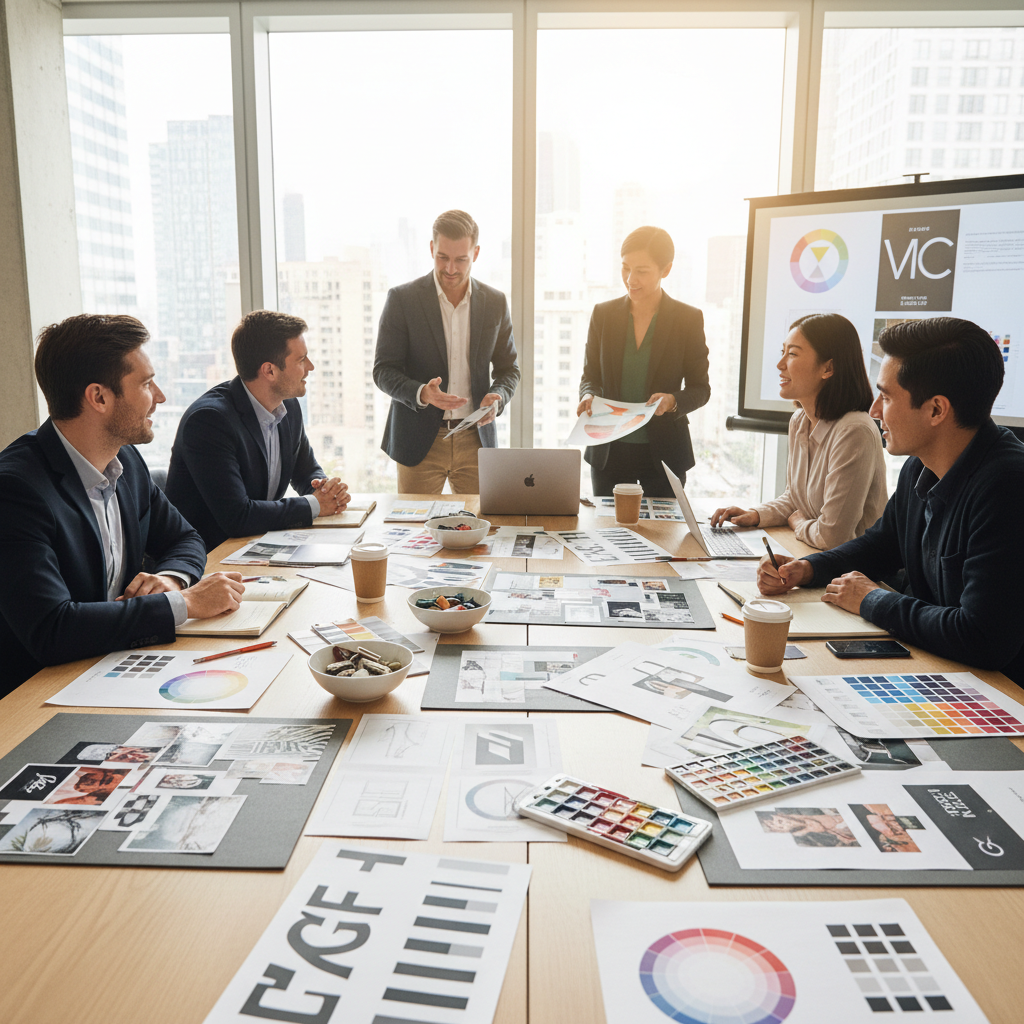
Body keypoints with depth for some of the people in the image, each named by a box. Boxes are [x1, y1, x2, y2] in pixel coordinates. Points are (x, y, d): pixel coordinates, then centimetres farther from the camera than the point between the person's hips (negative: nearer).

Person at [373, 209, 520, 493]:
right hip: (420, 443, -2)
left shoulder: (495, 302, 5)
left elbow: (508, 369, 12)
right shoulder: (402, 299, -3)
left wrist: (497, 397, -10)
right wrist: (421, 393, -23)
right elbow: (383, 371, -4)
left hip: (476, 441, 2)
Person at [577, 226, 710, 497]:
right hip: (609, 451, 2)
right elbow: (590, 375, 9)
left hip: (663, 454, -1)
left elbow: (700, 388, 1)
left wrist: (672, 401, -19)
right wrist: (589, 396, -13)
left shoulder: (689, 319, -2)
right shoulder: (603, 313, 4)